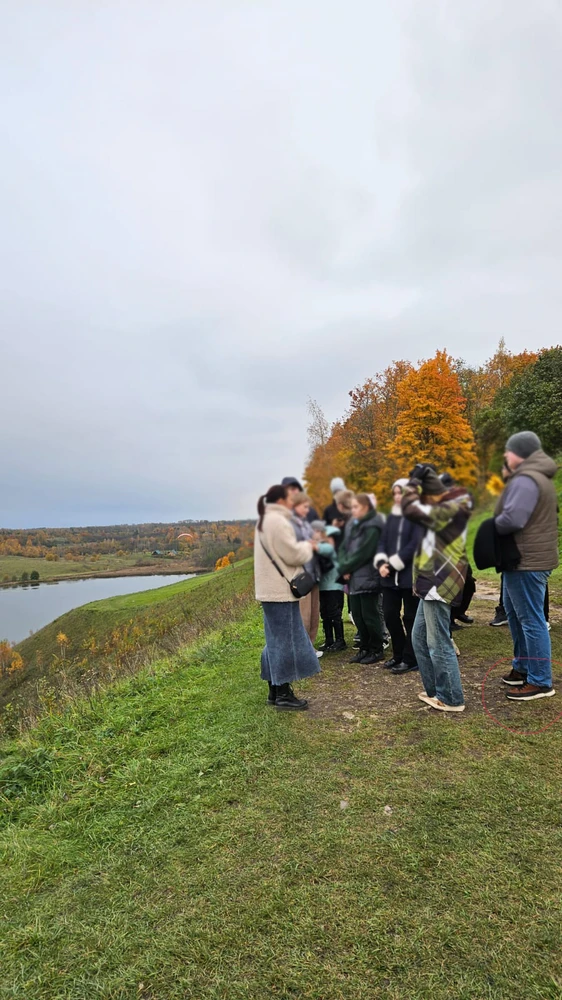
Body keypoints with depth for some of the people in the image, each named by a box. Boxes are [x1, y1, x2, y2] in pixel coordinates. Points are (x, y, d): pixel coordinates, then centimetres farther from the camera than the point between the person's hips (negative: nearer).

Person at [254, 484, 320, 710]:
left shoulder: (264, 521, 17)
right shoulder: (277, 521, -15)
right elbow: (292, 555, -16)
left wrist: (302, 547, 11)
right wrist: (308, 546, 1)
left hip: (271, 589, 10)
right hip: (280, 590, -10)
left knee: (276, 639, 13)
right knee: (284, 639, -3)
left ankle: (275, 690, 19)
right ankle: (283, 694, 4)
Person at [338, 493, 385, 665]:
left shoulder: (372, 527, -14)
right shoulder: (352, 524, 13)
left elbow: (362, 553, -19)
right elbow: (343, 547, 9)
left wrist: (345, 567, -10)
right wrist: (344, 565, -8)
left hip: (368, 577, -8)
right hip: (354, 578, 8)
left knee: (369, 616, 1)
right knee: (357, 615, 12)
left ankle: (377, 650, 15)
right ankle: (365, 649, 25)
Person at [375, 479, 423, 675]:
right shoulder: (391, 517, 15)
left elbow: (414, 545, -16)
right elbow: (382, 541, 9)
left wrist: (393, 563, -16)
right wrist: (381, 562, -8)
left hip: (411, 575, -6)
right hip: (391, 576, 7)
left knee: (411, 618, 3)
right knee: (390, 615, 9)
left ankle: (411, 659, 14)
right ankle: (399, 655, 25)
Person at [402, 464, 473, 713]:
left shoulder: (451, 509, -18)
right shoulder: (446, 508, 13)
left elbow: (411, 510, -24)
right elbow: (420, 511, 19)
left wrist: (413, 481, -10)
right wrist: (418, 482, 7)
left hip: (439, 585, -11)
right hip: (432, 583, 11)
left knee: (438, 644, -1)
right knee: (420, 639, 16)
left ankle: (452, 698, 14)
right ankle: (435, 691, 28)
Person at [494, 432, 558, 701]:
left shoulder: (525, 480, -18)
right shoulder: (536, 477, 17)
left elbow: (512, 519, -29)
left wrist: (491, 527, -10)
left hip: (526, 561, -11)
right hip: (525, 558, 11)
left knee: (531, 620, -3)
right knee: (515, 613, 20)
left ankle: (541, 682, 6)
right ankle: (523, 667, 32)